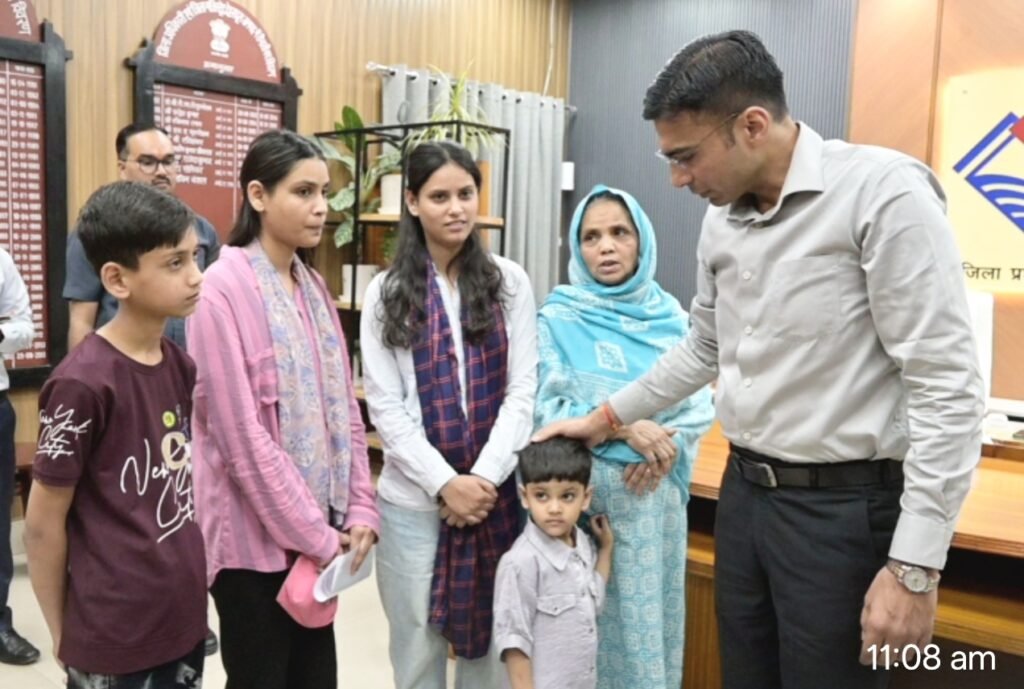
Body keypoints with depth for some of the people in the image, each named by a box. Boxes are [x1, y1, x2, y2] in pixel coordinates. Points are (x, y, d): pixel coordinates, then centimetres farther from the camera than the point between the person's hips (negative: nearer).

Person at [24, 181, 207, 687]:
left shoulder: (180, 365, 0)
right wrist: (63, 634, -1)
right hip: (114, 641, -6)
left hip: (183, 620, 6)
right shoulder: (83, 382, -20)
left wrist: (190, 584, 11)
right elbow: (43, 524, -12)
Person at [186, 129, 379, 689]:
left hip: (321, 526, 7)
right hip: (257, 533, -6)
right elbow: (241, 434, -18)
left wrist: (359, 508, 1)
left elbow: (342, 407, 9)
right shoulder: (223, 289, -15)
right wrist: (314, 535, -14)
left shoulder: (313, 286, 8)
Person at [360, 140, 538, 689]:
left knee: (489, 642, 12)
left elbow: (523, 390, -1)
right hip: (414, 500, 0)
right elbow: (385, 407, -3)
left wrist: (484, 479, -11)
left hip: (496, 495, 1)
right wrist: (444, 483, -13)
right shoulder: (386, 293, 1)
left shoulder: (510, 282, 3)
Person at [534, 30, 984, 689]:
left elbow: (947, 385, -19)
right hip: (744, 491, 7)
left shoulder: (885, 191, -17)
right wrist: (605, 418, 20)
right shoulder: (723, 217, 6)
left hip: (843, 506, -7)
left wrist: (914, 565, -20)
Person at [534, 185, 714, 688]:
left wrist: (667, 445, -14)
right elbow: (543, 410, -10)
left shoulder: (670, 316, 5)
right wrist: (622, 427, -20)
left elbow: (700, 404, 5)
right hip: (582, 491, -3)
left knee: (652, 611, 12)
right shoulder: (558, 317, -4)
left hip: (655, 492, 3)